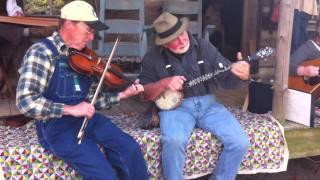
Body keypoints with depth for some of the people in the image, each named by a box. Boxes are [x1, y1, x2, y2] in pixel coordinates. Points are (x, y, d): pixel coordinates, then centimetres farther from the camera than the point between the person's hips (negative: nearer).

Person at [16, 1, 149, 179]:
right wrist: (71, 109, -25)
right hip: (56, 125, -6)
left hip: (86, 118, 6)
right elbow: (26, 101, -21)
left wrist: (122, 95, -2)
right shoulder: (41, 52, -13)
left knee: (130, 149, -8)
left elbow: (91, 98, 10)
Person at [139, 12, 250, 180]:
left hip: (207, 103, 3)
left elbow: (227, 77, 2)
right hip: (175, 106, -2)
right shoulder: (153, 56, -1)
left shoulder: (204, 46, 2)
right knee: (174, 140, -35)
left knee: (240, 142, -16)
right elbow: (143, 92, 4)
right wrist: (164, 83, -14)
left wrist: (241, 75, -21)